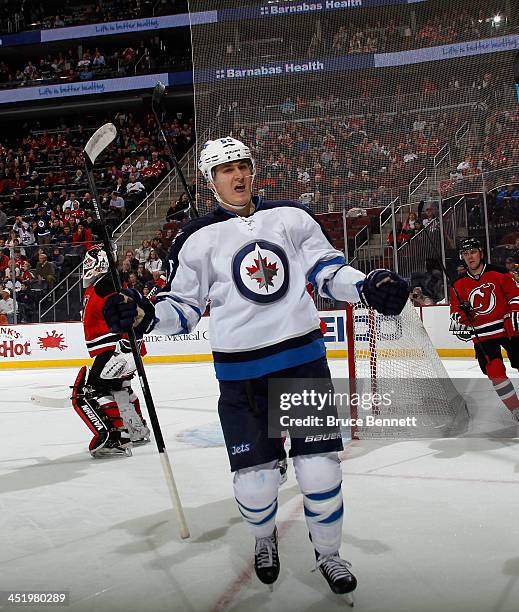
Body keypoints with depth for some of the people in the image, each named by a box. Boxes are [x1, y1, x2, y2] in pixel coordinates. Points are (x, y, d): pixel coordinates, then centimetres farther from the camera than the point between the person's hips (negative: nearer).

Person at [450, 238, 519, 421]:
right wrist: (463, 314, -16)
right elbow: (455, 313, 6)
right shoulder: (458, 285, 3)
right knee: (495, 372, -8)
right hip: (482, 336, 2)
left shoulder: (498, 273, -4)